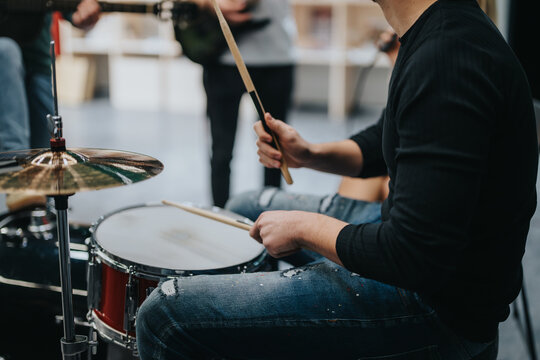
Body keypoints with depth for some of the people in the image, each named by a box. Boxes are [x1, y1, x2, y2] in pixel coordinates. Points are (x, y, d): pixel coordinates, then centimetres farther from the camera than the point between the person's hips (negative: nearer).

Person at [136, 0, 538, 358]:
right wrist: (311, 155, 4)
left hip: (439, 309, -10)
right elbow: (386, 142, 21)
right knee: (245, 205, 28)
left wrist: (306, 227, -15)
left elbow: (417, 257, -31)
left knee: (167, 312, -16)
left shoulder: (448, 59, -28)